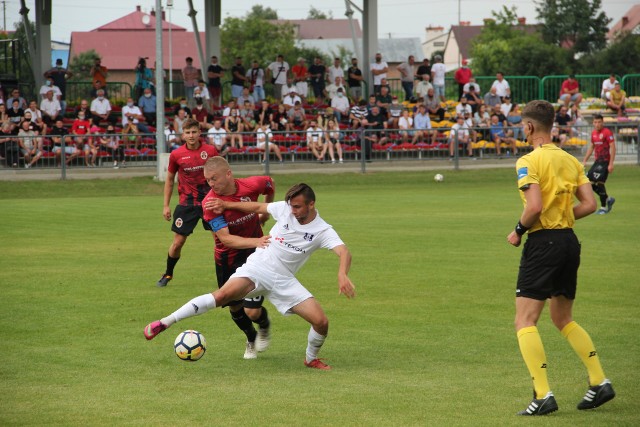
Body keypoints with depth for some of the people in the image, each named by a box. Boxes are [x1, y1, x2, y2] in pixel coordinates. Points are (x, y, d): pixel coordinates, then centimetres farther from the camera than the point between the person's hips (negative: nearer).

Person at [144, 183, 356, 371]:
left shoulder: (322, 231, -7)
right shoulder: (284, 209, -2)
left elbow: (344, 253, -22)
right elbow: (257, 207, 16)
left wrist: (342, 275, -42)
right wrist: (226, 204, 11)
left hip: (283, 280, 1)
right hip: (258, 267, -1)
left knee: (321, 322, -10)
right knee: (223, 295, -28)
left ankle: (311, 359, 23)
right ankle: (164, 323, -26)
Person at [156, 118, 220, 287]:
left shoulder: (210, 151, -3)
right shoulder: (176, 155, -3)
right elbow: (169, 180, 9)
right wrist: (166, 205, 7)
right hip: (187, 203, 0)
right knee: (178, 242, 2)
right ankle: (168, 274, 23)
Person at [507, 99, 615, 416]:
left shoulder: (528, 162, -11)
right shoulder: (570, 160, 10)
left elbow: (535, 206, -22)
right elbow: (589, 204, 6)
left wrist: (518, 231, -6)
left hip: (543, 243, -8)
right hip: (569, 240, 8)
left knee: (525, 322, -6)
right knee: (563, 319, 22)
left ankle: (543, 395, -16)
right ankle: (599, 382, 16)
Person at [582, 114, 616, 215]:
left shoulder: (607, 133, -11)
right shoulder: (594, 133, 12)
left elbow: (613, 148, -14)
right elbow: (591, 147, 23)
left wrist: (611, 164, -19)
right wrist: (585, 161, 20)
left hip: (605, 161, -8)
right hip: (597, 161, 8)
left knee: (599, 182, -12)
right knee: (590, 182, 4)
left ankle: (603, 207, 1)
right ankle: (608, 199, 21)